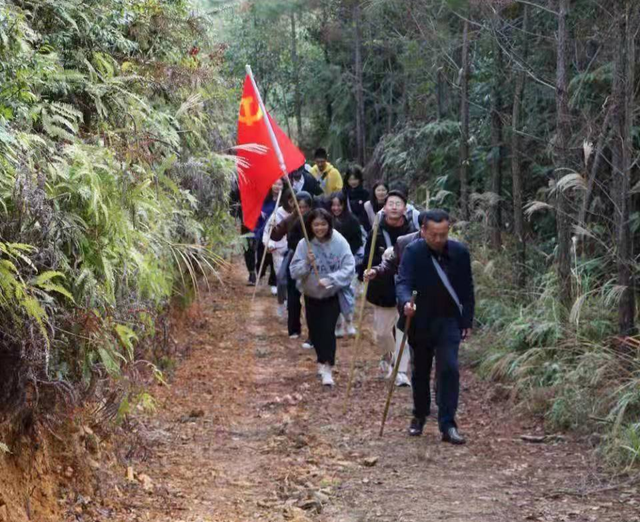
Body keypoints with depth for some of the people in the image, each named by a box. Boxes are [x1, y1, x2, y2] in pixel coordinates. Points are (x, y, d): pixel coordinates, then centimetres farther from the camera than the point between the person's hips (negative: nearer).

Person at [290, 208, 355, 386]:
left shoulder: (339, 242, -16)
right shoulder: (304, 244, -10)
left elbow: (349, 268, -19)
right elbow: (294, 271, -10)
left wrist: (330, 279, -31)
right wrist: (307, 263, -29)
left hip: (332, 295, -3)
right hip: (311, 295, 3)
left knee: (328, 330, -15)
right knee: (315, 331, 13)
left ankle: (327, 368, -12)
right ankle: (322, 360, 37)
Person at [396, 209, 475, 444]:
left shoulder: (460, 252, -5)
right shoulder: (413, 252, -13)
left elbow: (467, 289, 3)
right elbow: (403, 282, -24)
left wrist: (467, 321, 3)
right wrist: (406, 302, -45)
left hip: (449, 320, 0)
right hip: (421, 320, 0)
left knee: (449, 369, -12)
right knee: (420, 371, 14)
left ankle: (448, 425, -9)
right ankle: (419, 416, 35)